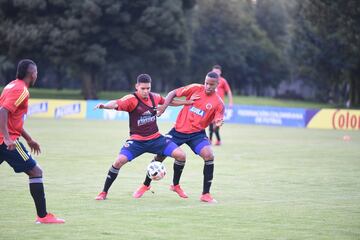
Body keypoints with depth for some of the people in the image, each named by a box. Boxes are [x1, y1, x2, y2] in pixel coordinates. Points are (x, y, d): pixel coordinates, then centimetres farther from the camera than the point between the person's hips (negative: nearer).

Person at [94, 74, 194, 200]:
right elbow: (116, 104, -35)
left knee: (181, 155, -8)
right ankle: (104, 192, -4)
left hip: (155, 138, 4)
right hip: (137, 140, -4)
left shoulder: (154, 97, 1)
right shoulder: (131, 99, -16)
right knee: (119, 161, -23)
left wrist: (188, 102, 21)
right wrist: (104, 105, -56)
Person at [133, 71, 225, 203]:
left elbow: (217, 120, -15)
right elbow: (173, 93, 3)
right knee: (160, 155, 2)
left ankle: (206, 194, -13)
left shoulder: (218, 103, -8)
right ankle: (146, 185, 28)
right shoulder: (195, 89, -5)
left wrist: (218, 123, -38)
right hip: (179, 129, 1)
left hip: (197, 133, -1)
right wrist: (164, 105, -12)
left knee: (209, 156, -24)